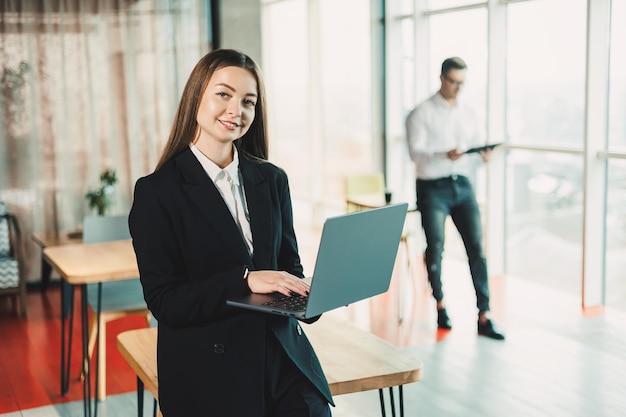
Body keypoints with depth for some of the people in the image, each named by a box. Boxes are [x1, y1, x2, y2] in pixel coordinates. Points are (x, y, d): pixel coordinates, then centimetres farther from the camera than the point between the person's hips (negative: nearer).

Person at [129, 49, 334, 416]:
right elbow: (164, 301, -10)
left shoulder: (272, 180, 9)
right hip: (209, 374, -4)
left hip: (284, 358, 4)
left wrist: (312, 295, -10)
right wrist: (245, 280, -22)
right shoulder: (157, 191, -6)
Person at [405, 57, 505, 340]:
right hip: (433, 187, -4)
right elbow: (415, 151, -12)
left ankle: (484, 317, -1)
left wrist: (483, 156, -10)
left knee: (477, 248, -4)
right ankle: (440, 305, 22)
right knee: (435, 248, -2)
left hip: (463, 186, 4)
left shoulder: (467, 113, 16)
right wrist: (445, 155, -28)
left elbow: (476, 149, 14)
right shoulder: (422, 113, 0)